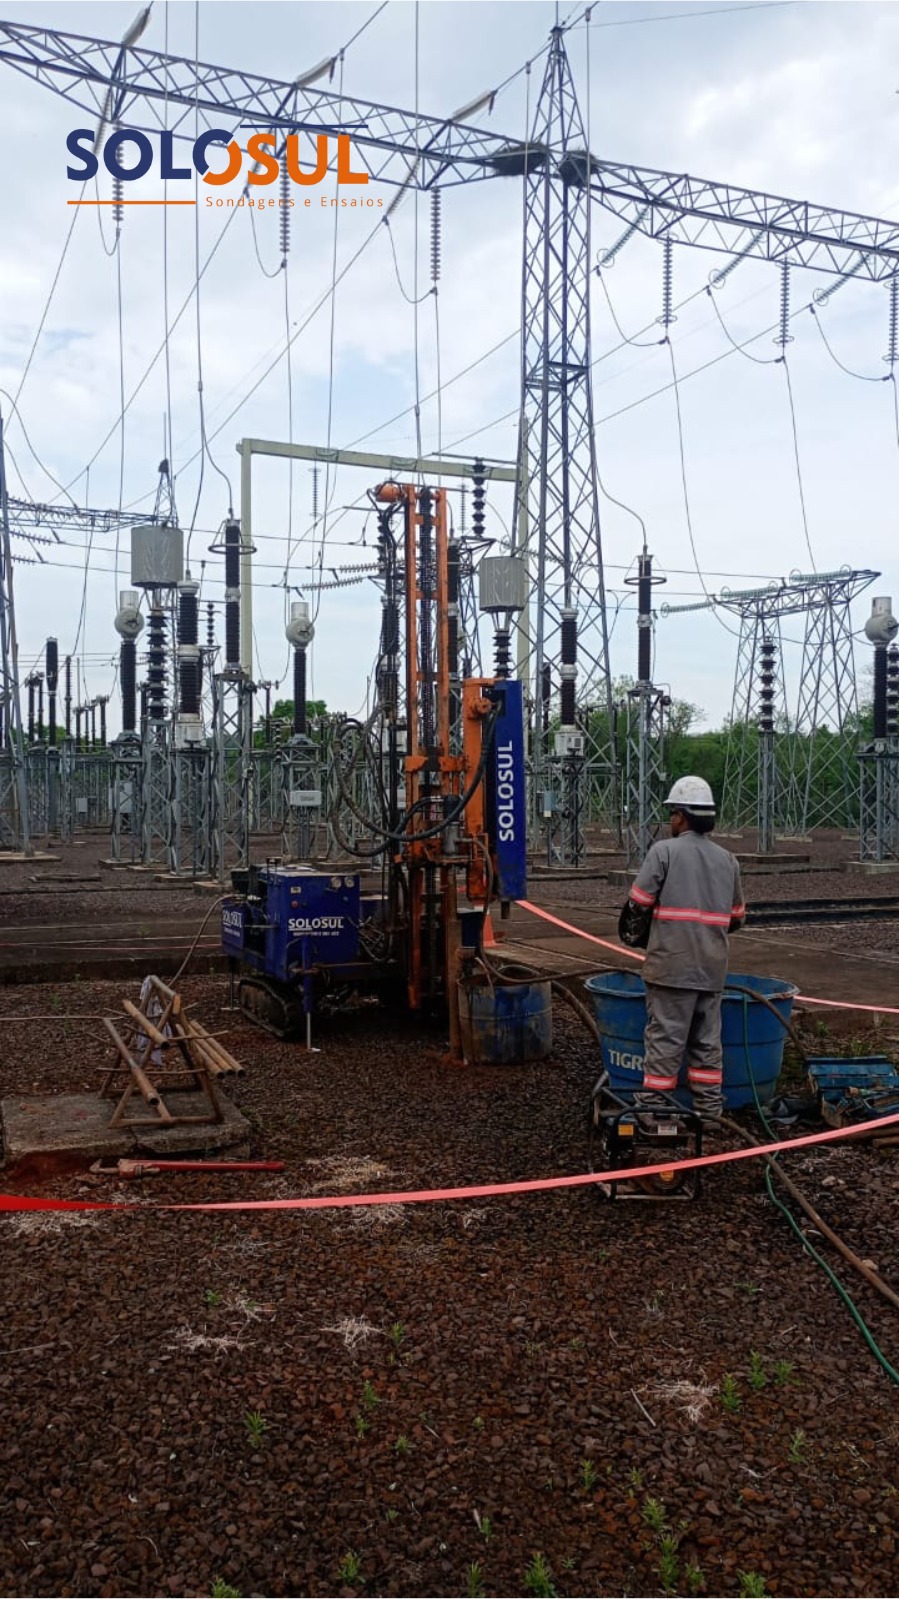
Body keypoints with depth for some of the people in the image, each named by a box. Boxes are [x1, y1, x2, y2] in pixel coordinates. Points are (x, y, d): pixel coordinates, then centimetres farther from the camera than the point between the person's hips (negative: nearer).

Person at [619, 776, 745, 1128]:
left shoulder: (664, 851, -7)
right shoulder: (727, 860, 10)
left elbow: (638, 904, -9)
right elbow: (737, 917, 16)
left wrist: (633, 935, 9)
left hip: (671, 966, -5)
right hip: (713, 968, 5)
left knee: (665, 1039, -1)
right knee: (707, 1040, 12)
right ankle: (709, 1109, 19)